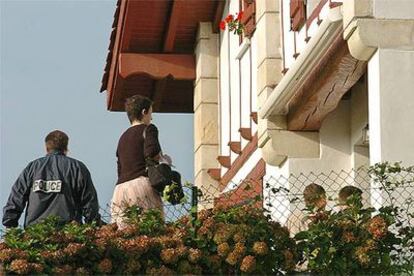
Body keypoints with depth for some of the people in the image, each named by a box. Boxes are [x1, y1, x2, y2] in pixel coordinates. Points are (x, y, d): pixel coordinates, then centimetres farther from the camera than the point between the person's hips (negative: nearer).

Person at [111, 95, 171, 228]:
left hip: (120, 188, 7)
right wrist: (164, 160, 5)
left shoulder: (123, 137, 27)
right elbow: (151, 152, -13)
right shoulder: (148, 129, 6)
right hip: (140, 184, -7)